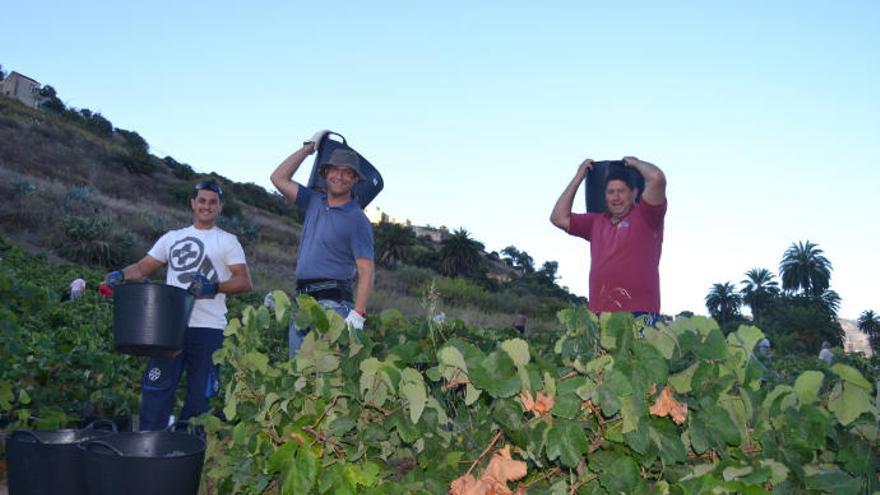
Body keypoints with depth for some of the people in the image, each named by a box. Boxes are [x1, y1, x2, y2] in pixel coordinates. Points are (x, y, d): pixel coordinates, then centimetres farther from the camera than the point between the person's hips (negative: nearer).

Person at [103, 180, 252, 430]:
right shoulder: (172, 238, 19)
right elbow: (143, 267, 16)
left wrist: (214, 286, -17)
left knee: (201, 393, 0)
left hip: (208, 327, -2)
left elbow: (244, 281, -1)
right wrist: (121, 275, -5)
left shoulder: (227, 241, 8)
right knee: (156, 386, -2)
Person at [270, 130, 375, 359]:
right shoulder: (314, 202, 16)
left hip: (332, 302, -7)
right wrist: (308, 147, 16)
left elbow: (366, 271, -10)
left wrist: (358, 313, -21)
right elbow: (279, 178, 18)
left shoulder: (357, 219, -4)